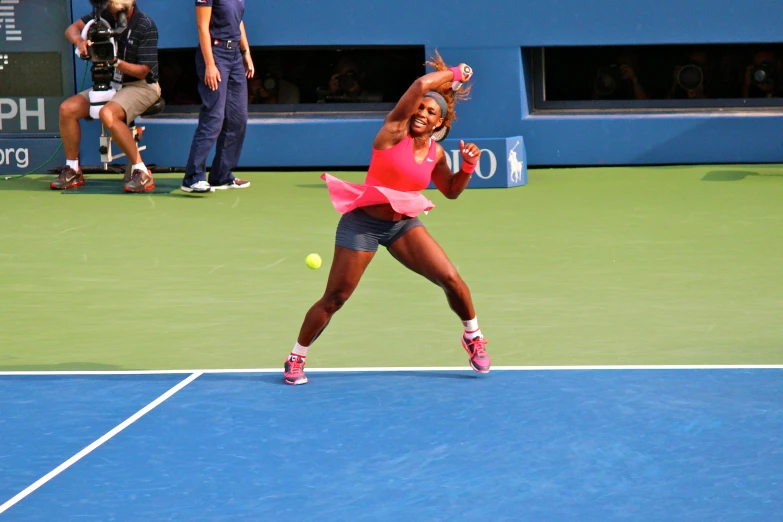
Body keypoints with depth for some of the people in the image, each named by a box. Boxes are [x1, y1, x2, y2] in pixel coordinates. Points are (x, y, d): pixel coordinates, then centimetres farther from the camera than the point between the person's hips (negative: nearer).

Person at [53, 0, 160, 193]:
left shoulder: (146, 26, -17)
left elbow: (142, 71, -17)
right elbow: (72, 29, 1)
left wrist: (115, 62, -31)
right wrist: (79, 41, -23)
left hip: (141, 85, -7)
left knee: (108, 113, -35)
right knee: (67, 109, -10)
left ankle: (141, 172, -28)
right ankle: (72, 171, 4)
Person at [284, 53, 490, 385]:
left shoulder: (435, 154, 1)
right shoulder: (394, 131, -14)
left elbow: (451, 191, 17)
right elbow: (421, 85, -25)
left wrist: (468, 167, -1)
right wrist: (454, 74, -11)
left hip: (403, 224, 5)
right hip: (363, 222, -5)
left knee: (451, 279, -7)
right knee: (335, 298, -3)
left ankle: (473, 338, 18)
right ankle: (297, 358, 14)